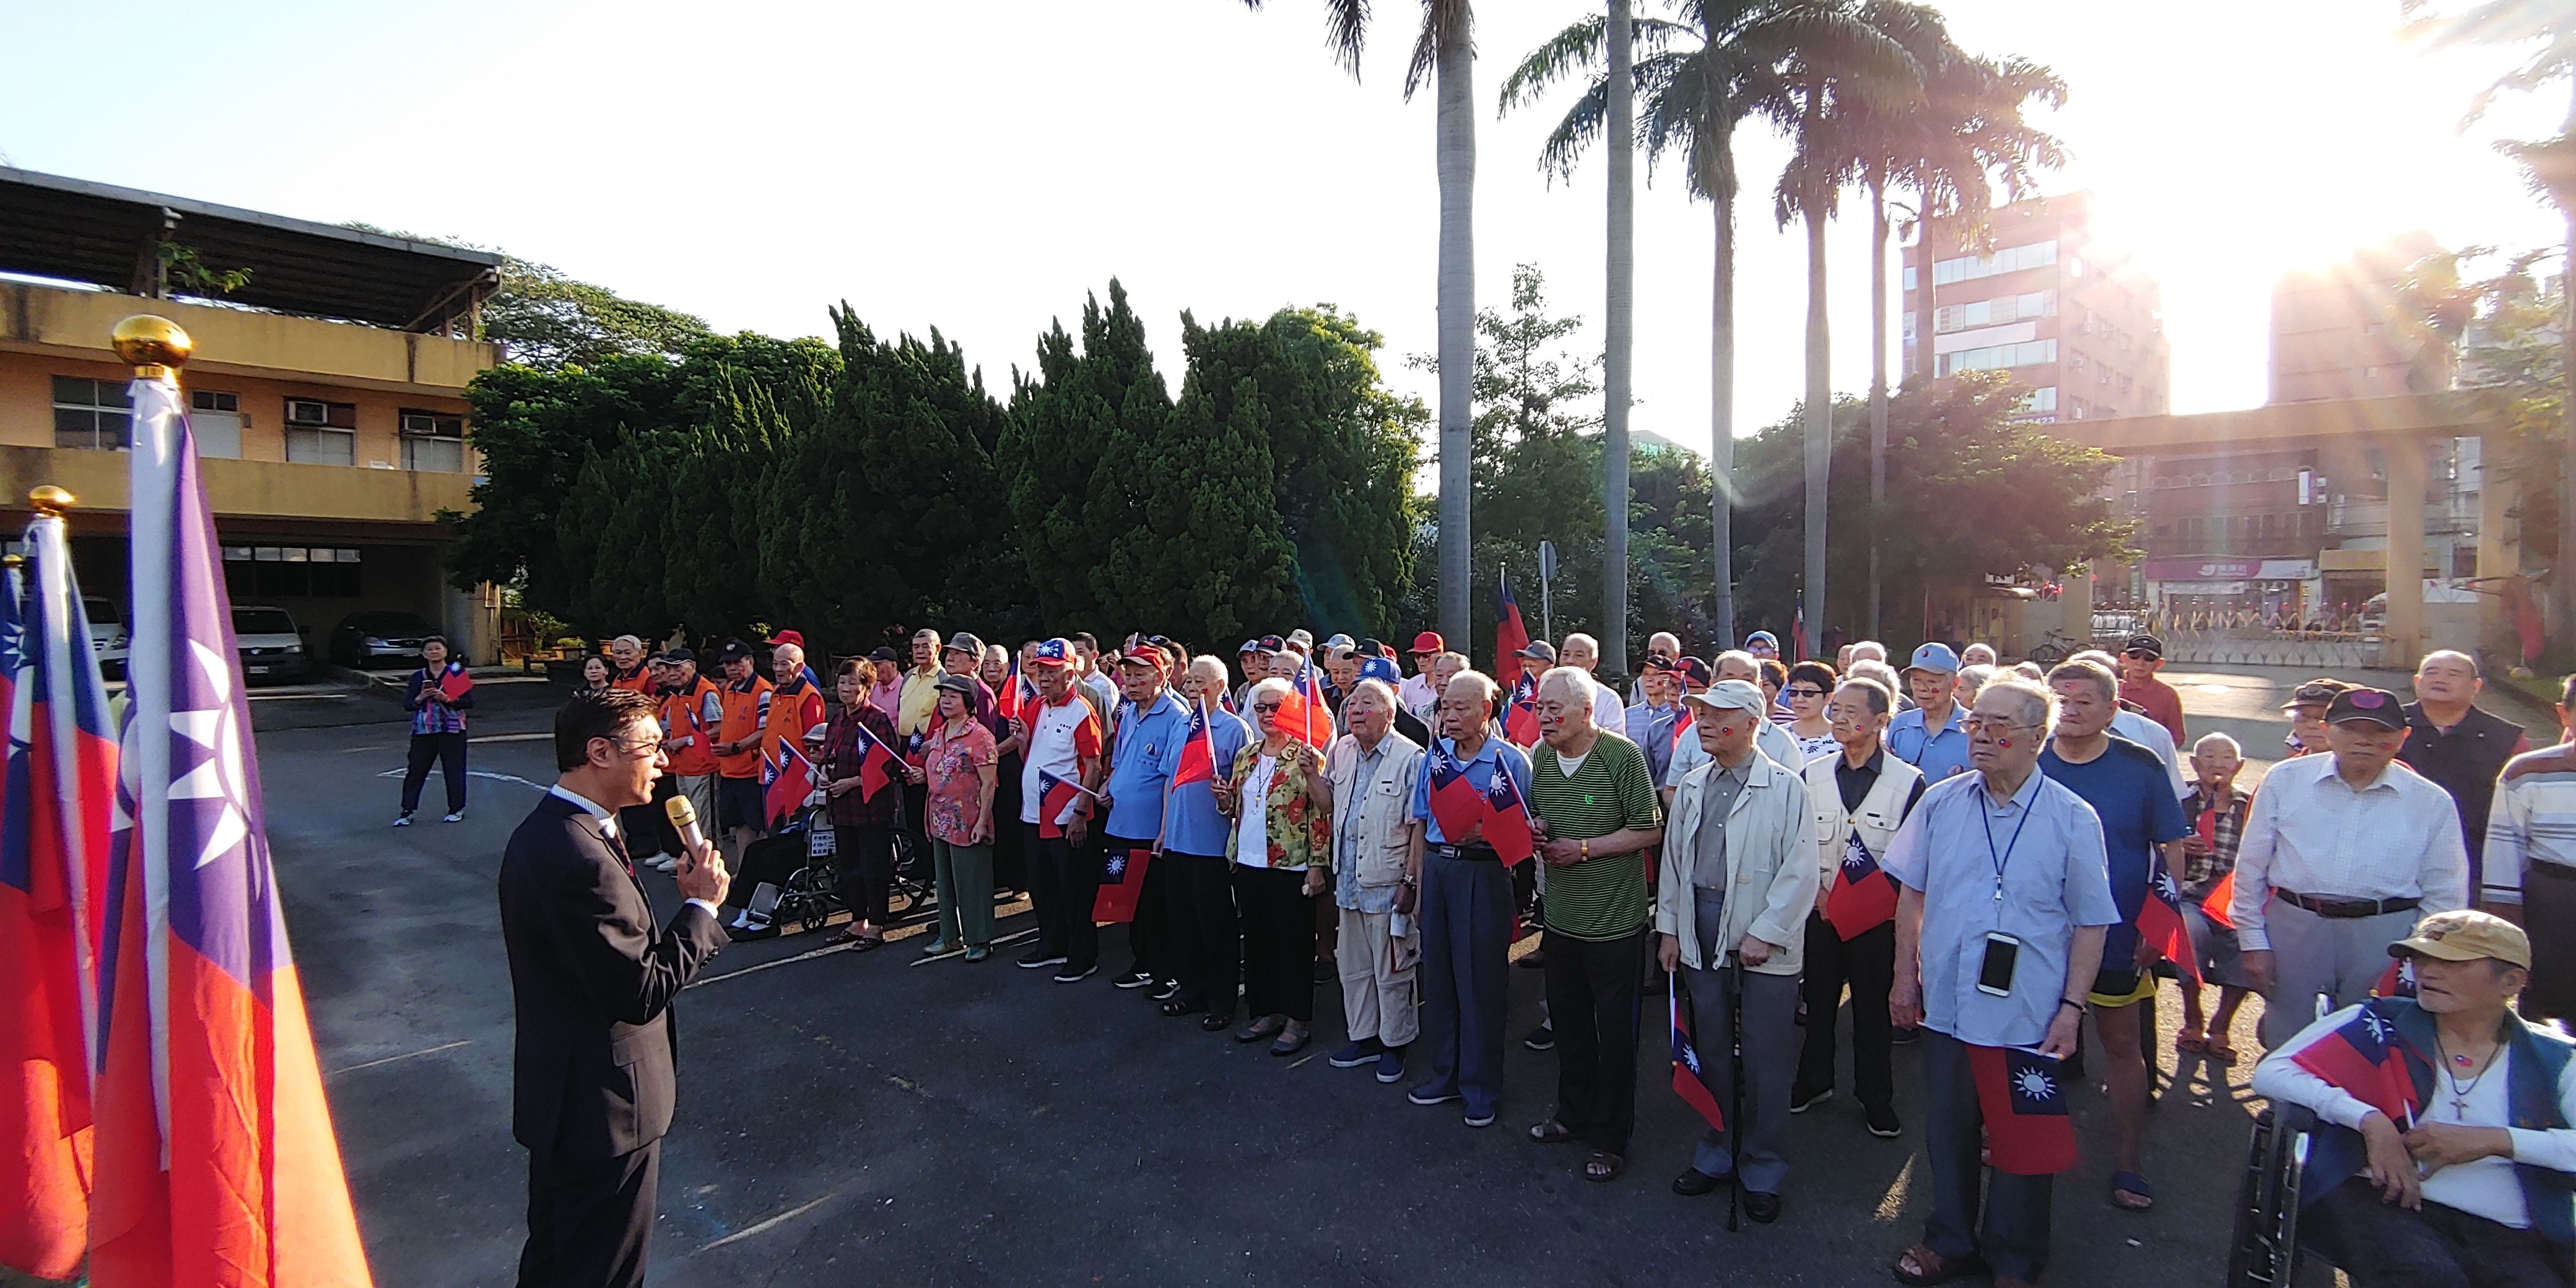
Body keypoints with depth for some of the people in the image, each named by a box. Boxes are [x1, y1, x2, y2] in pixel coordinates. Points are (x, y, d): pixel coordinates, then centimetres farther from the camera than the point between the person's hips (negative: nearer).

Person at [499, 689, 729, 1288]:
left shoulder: (543, 831, 3)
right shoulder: (583, 860, -30)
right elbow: (643, 994, -26)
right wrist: (702, 906, -17)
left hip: (556, 1091, 10)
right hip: (603, 1106, -10)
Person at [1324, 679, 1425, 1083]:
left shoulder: (1410, 757, -13)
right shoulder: (1341, 751, 7)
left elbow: (1418, 827, -13)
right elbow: (1329, 806, 17)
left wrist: (1411, 881, -16)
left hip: (1388, 883, -6)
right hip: (1349, 880, 6)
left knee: (1391, 971, 7)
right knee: (1353, 967, 17)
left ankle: (1394, 1043, 24)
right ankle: (1364, 1038, 33)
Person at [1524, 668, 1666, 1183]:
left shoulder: (1623, 756, -16)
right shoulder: (1541, 758, 4)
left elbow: (1649, 830, -14)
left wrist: (1583, 848, -19)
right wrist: (1534, 829, -5)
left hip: (1615, 921, -6)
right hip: (1562, 916, 6)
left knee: (1615, 1033, 6)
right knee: (1568, 1022, 19)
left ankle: (1611, 1139, 22)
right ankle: (1573, 1115, 38)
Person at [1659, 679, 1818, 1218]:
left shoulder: (1785, 787, -9)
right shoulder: (1692, 787, 10)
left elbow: (1801, 870, -12)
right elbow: (1674, 860, 13)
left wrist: (1765, 933, -15)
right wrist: (1669, 928, 10)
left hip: (1764, 941, -5)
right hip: (1701, 934, 5)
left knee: (1766, 1060, 5)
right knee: (1711, 1049, 15)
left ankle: (1762, 1171, 22)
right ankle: (1717, 1154, 31)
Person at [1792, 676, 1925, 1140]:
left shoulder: (1908, 781, -7)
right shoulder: (1813, 775, 2)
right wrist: (1818, 892, -4)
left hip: (1877, 917, -3)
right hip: (1821, 910, 3)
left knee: (1873, 1009, 9)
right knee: (1819, 1001, 14)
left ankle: (1875, 1099, 25)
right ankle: (1814, 1082, 31)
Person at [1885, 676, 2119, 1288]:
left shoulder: (2073, 819, -8)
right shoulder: (1941, 802, -1)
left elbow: (2091, 924, -4)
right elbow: (1912, 894, 7)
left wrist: (2071, 1008, -8)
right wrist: (1906, 976, 7)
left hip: (2029, 1016, -2)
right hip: (1947, 1004, 3)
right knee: (1948, 1133, 17)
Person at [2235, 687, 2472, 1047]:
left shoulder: (2432, 803, 4)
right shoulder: (2285, 781, 3)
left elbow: (2443, 897, 7)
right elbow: (2251, 866, 5)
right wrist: (2253, 942, 3)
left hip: (2385, 939, 0)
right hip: (2292, 929, 0)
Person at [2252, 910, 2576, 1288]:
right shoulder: (2379, 1023, 10)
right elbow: (2270, 1073, -1)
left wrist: (2496, 1140, -9)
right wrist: (2370, 1121, -11)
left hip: (2506, 1234, 2)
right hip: (2379, 1202, -2)